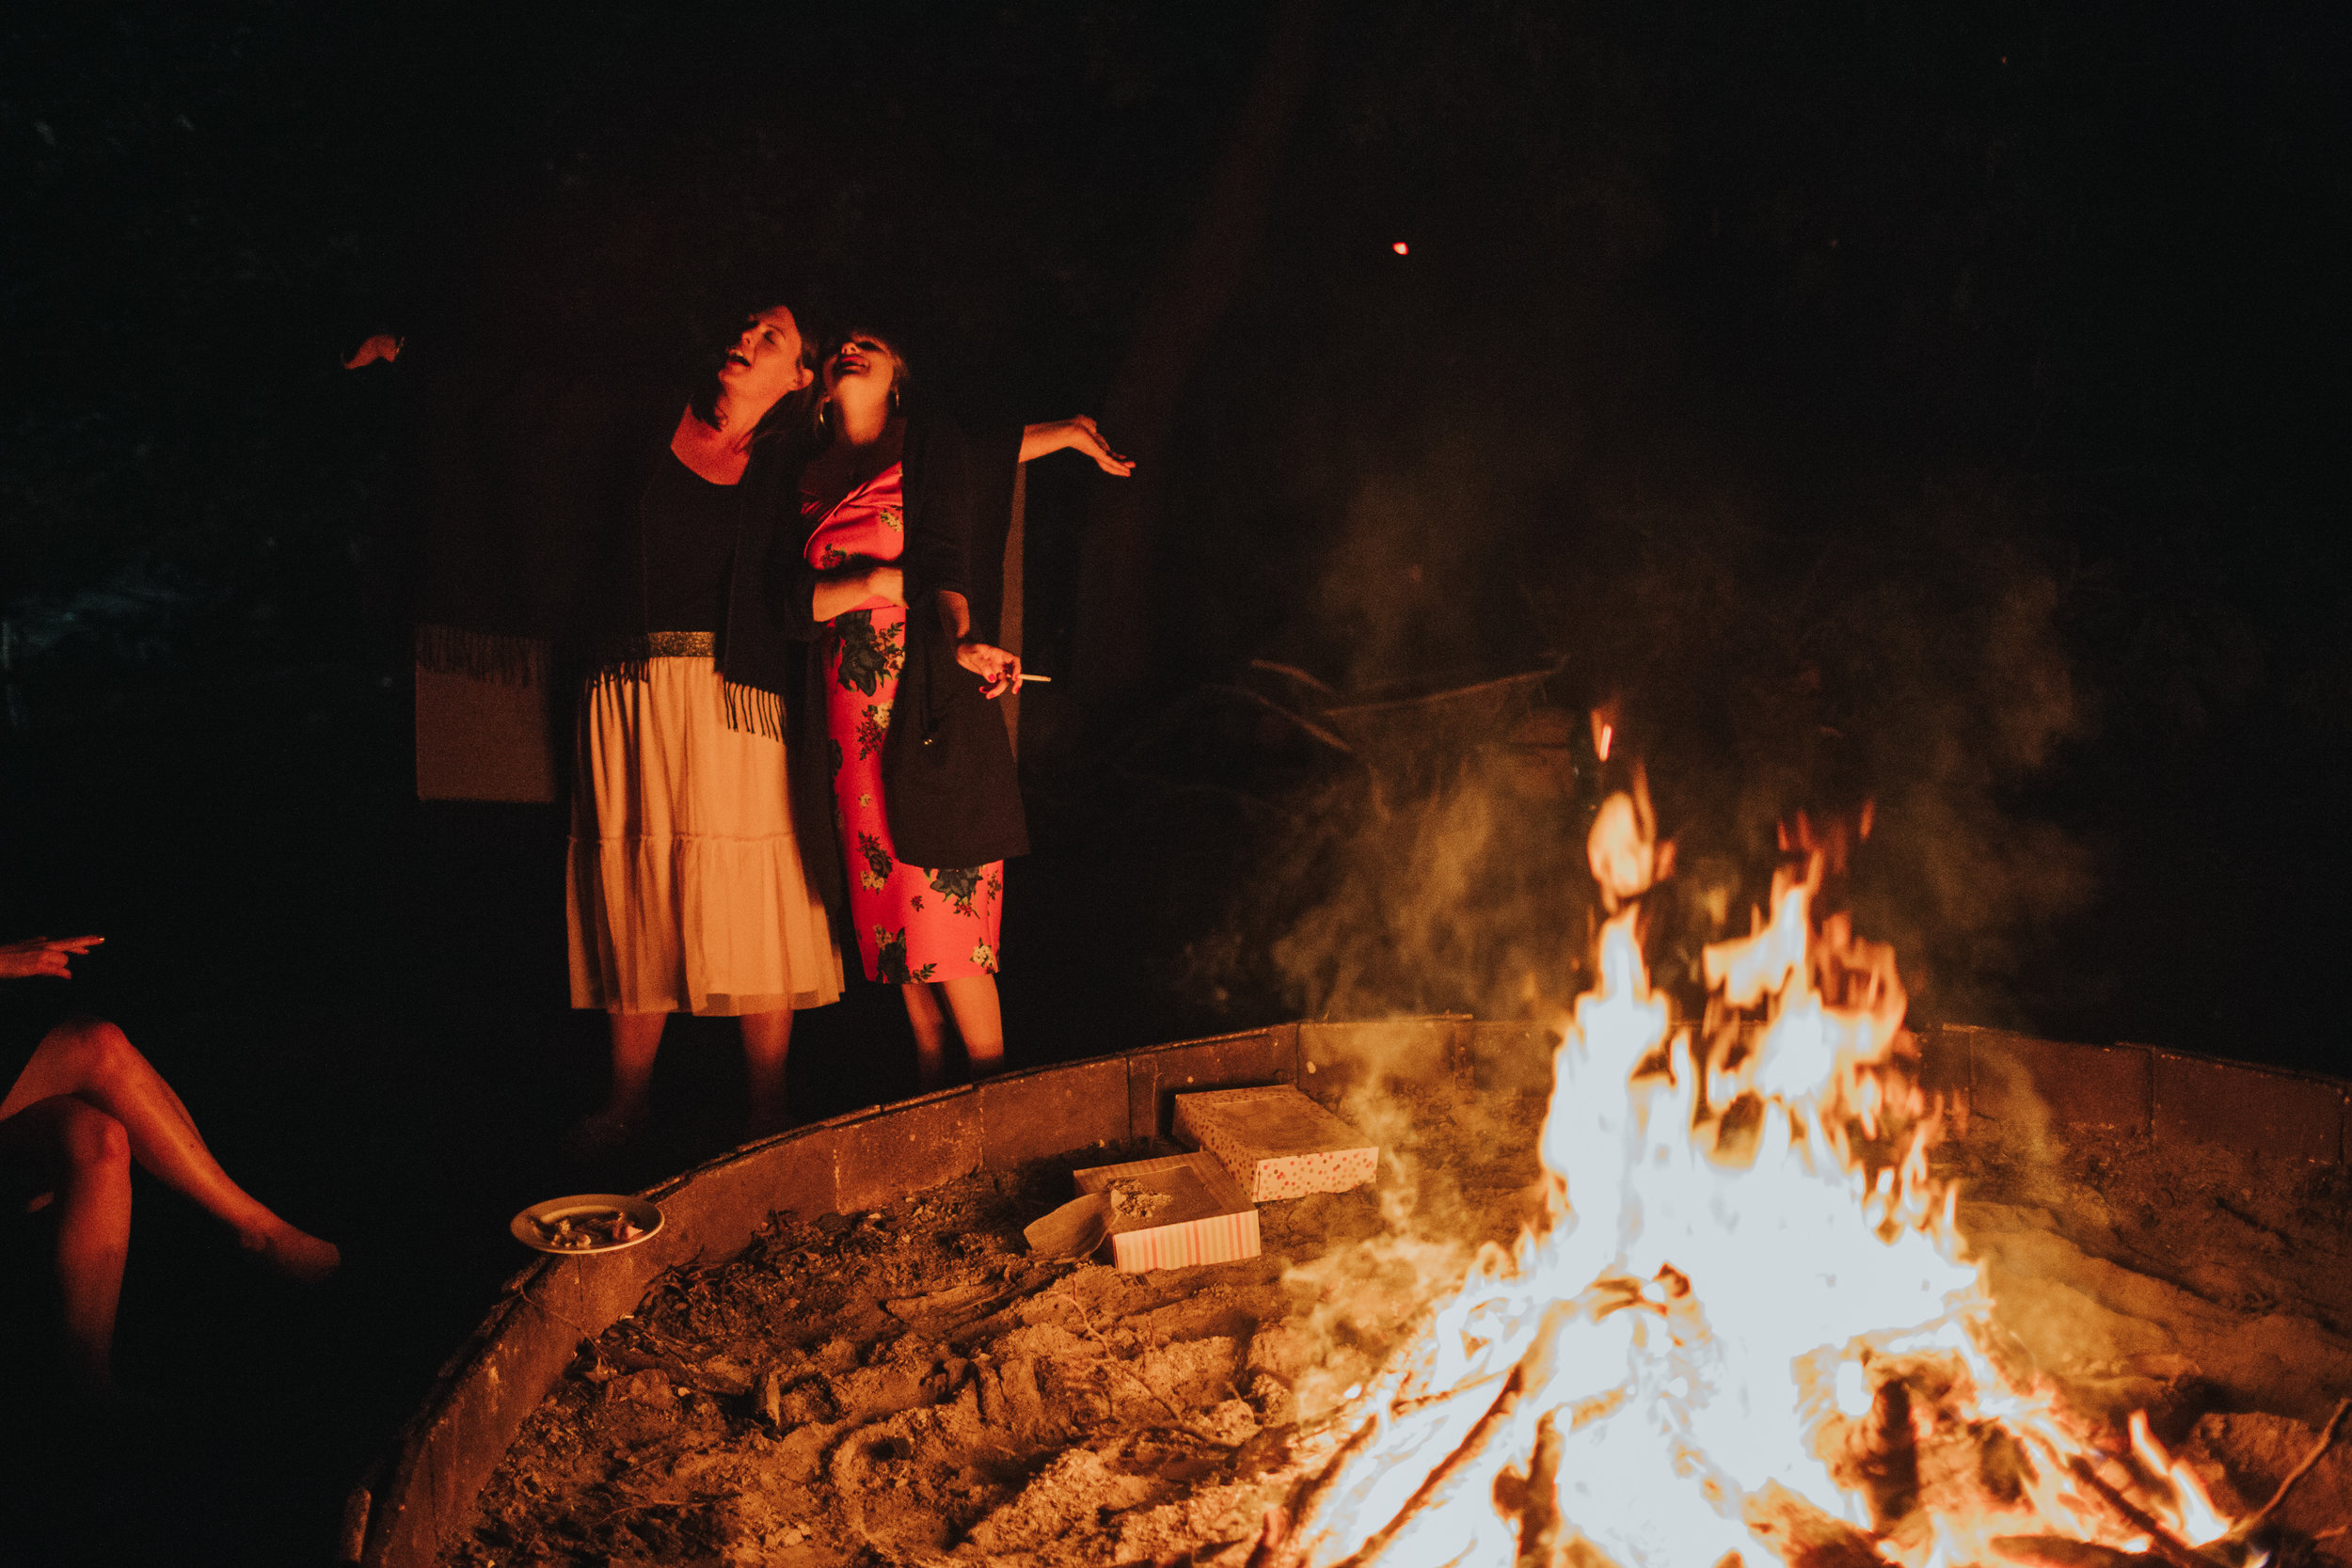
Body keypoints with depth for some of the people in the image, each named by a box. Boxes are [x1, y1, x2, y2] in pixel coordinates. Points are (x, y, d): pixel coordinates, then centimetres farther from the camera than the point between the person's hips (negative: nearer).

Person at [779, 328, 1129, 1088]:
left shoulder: (929, 443, 6)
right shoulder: (809, 482, 15)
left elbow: (947, 554, -5)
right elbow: (793, 601, 4)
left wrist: (960, 638, -21)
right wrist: (887, 582, -10)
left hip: (929, 708, -4)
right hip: (851, 715, 4)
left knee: (943, 905, -8)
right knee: (894, 912, 7)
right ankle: (929, 1091, 19)